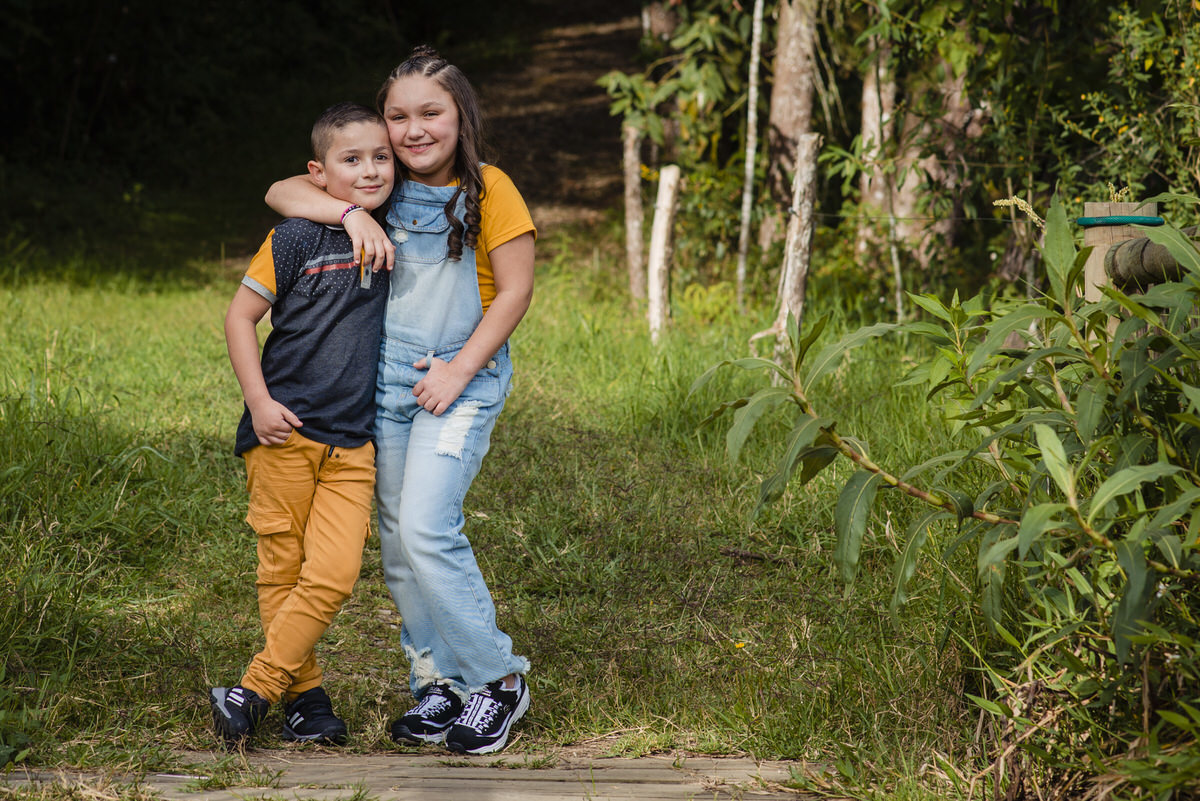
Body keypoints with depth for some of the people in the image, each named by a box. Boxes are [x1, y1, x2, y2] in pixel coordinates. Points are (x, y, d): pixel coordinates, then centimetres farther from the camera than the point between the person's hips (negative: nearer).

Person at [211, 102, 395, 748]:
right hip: (284, 430, -4)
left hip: (352, 442, 4)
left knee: (335, 573, -9)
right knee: (282, 570, 3)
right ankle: (304, 695, 16)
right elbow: (239, 316, -4)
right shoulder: (298, 238, -6)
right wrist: (259, 402, -11)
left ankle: (254, 692, -2)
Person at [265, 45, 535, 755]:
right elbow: (282, 192, 2)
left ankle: (497, 678, -5)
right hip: (388, 379, 6)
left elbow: (516, 290, -8)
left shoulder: (488, 190, -7)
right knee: (398, 541, 6)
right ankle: (439, 683, 16)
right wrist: (352, 214, -16)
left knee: (426, 529, -17)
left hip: (462, 382, -6)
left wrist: (459, 369, -14)